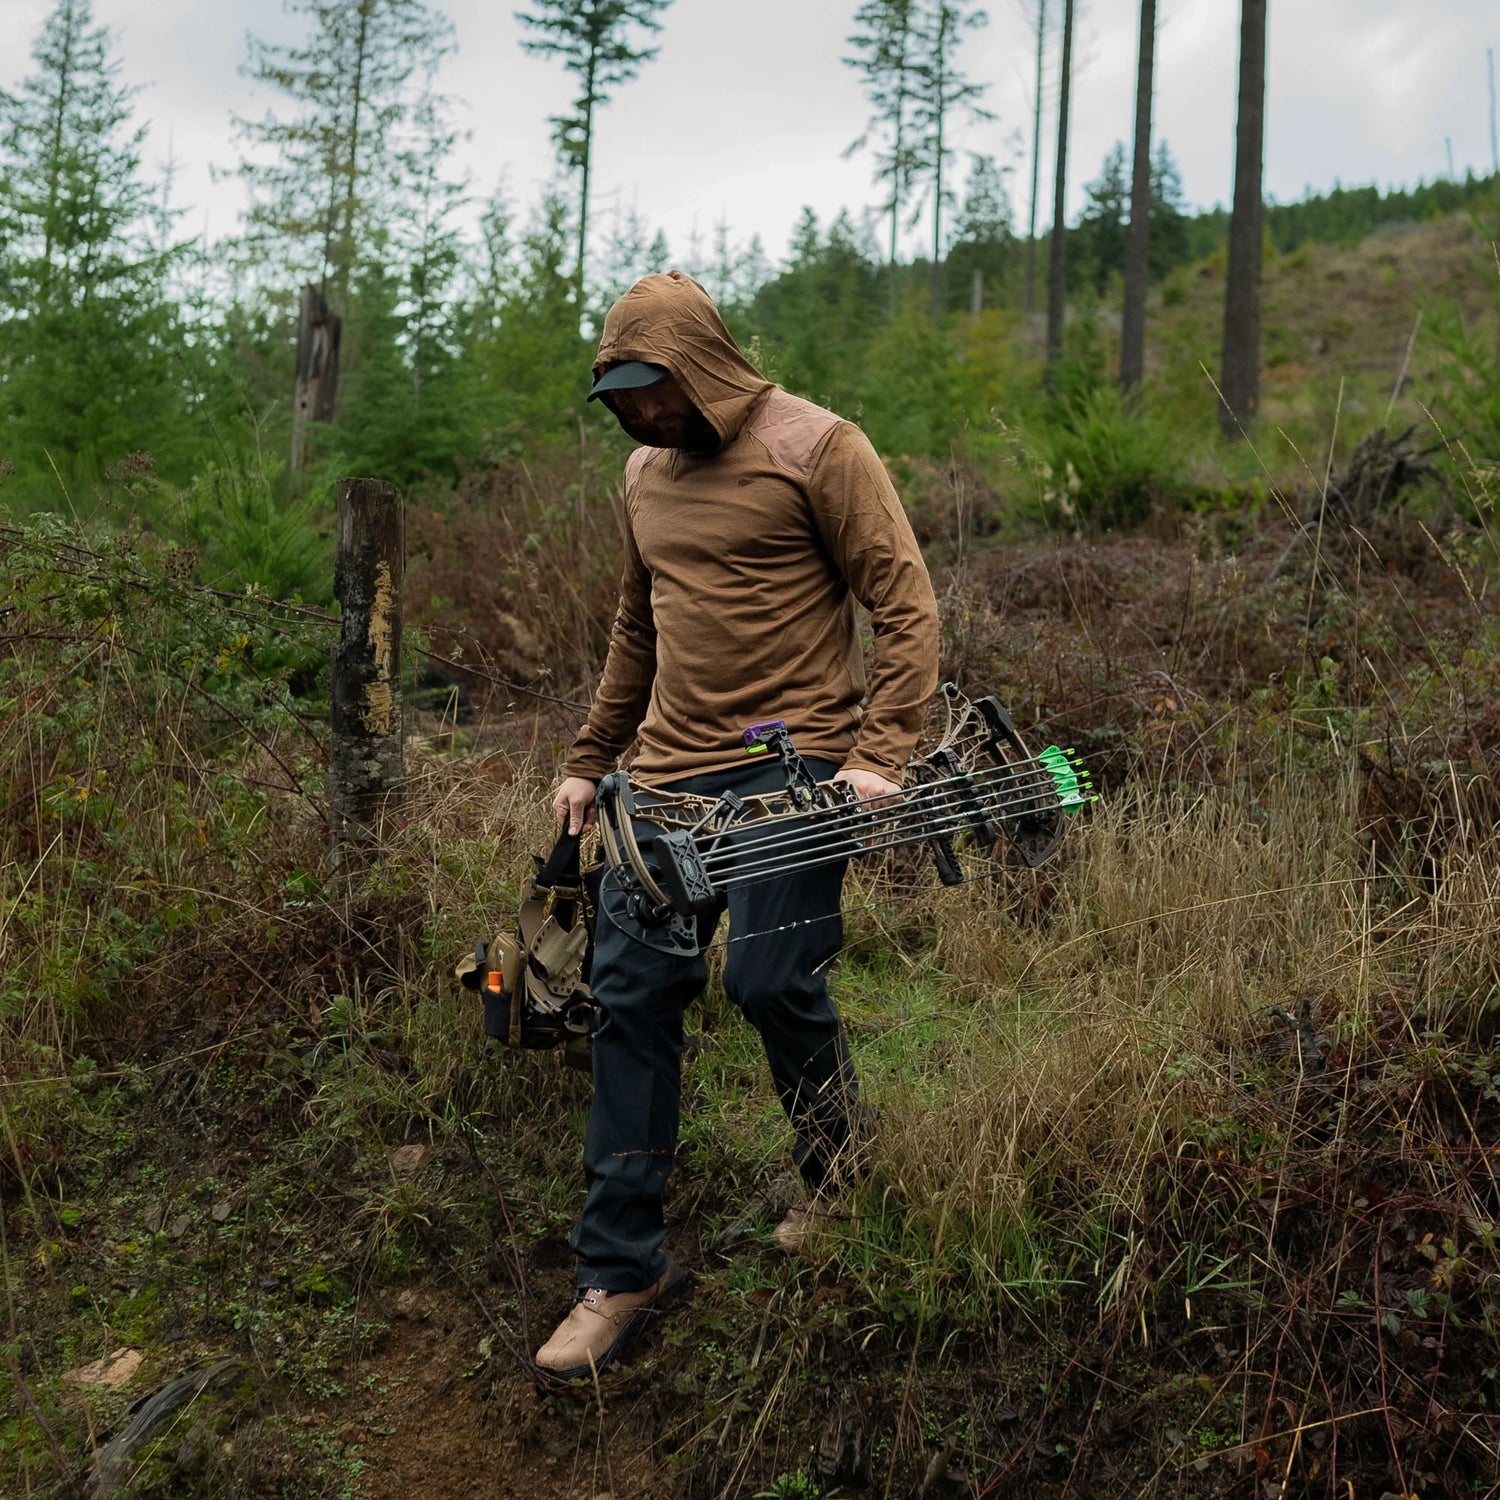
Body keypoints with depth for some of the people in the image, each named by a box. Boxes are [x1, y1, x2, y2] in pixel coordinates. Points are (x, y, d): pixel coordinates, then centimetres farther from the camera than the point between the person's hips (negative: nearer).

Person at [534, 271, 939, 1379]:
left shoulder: (816, 448, -5)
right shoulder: (645, 471, 16)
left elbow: (907, 603, -9)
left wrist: (882, 754, -18)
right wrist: (590, 762, 24)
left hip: (793, 765, -6)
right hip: (670, 770, 7)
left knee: (772, 980, -11)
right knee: (631, 991, 1)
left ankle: (839, 1190, 21)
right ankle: (622, 1268, 12)